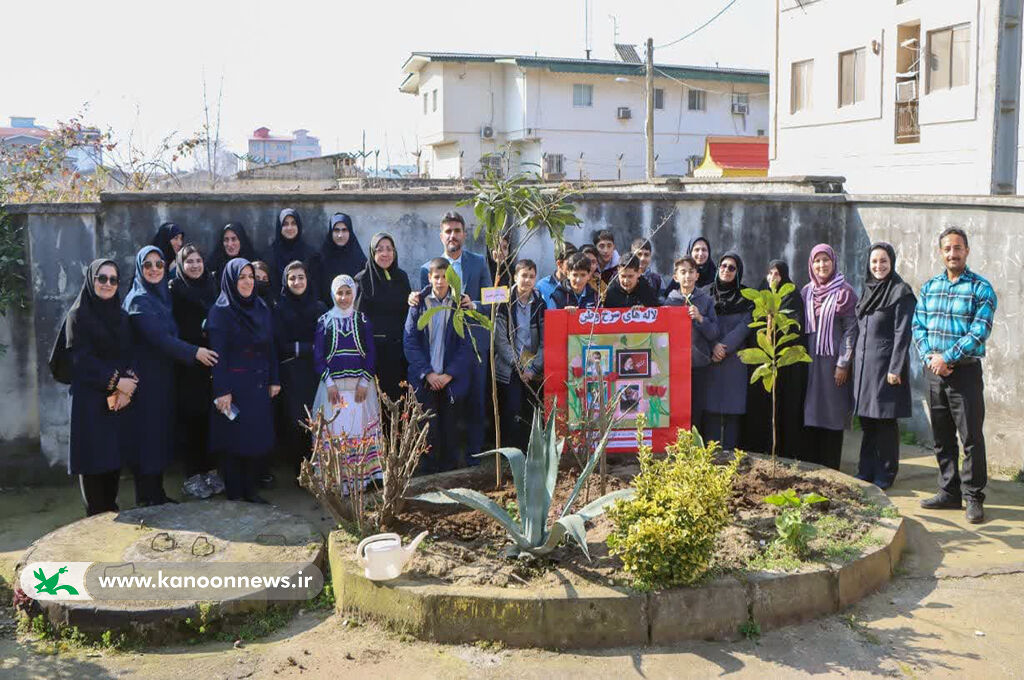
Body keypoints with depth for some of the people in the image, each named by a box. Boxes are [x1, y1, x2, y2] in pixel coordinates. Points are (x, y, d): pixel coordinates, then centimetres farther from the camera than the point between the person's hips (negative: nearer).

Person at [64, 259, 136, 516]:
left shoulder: (121, 316, 13)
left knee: (116, 456, 7)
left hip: (121, 398, 5)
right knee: (95, 457, -2)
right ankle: (97, 517, 6)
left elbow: (129, 355, 8)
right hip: (91, 399, -5)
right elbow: (82, 360, -11)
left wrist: (128, 384, -10)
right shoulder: (78, 315, -3)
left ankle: (112, 510, 18)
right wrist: (114, 381, -15)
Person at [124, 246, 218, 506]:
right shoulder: (138, 300, -11)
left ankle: (157, 493, 20)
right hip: (146, 377, -8)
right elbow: (157, 336, -20)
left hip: (164, 375, 8)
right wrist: (194, 352, -20)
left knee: (163, 433, 11)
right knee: (148, 434, -2)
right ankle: (146, 498, 7)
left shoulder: (163, 296, 13)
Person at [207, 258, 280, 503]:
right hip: (235, 386, -5)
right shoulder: (220, 312, -7)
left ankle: (251, 490, 17)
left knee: (260, 437, 6)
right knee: (235, 440, 0)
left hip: (260, 385, 6)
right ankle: (234, 494, 10)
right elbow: (218, 354, -12)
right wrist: (222, 391, -17)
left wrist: (274, 379, 7)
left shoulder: (261, 309, 11)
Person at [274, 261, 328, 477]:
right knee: (295, 423, -4)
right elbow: (280, 346, -4)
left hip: (316, 375, 2)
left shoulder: (320, 308, 9)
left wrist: (299, 348, -5)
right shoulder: (278, 310, 2)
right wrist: (312, 348, -7)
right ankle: (300, 473, 8)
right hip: (291, 376, -2)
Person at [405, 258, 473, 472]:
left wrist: (449, 374, -9)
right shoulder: (419, 304, 2)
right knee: (429, 429, 0)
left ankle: (450, 470, 15)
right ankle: (429, 470, 11)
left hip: (452, 380, 0)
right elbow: (410, 341, -1)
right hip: (425, 380, 0)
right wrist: (427, 372, -9)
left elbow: (466, 345, 0)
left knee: (450, 429, 4)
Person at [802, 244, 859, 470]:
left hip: (833, 360, -4)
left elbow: (850, 330, -7)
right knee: (810, 413, 4)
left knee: (832, 415, -1)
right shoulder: (807, 292, 10)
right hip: (809, 360, 4)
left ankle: (830, 469, 6)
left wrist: (843, 364, -12)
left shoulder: (844, 292, -4)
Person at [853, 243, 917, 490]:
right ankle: (866, 472, 20)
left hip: (885, 364, -7)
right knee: (867, 420, 11)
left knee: (885, 421, 0)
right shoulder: (868, 290, 13)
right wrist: (854, 362, 14)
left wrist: (895, 369, -17)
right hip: (863, 365, 7)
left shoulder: (901, 292, -8)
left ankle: (885, 476, 9)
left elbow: (902, 333, -13)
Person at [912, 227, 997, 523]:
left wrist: (947, 357, -18)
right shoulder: (929, 287, 10)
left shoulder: (981, 288, -5)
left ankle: (973, 496, 9)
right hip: (934, 371, 5)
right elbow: (918, 326, 6)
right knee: (942, 437, 12)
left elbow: (979, 332, -14)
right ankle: (949, 492, 23)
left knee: (971, 437, -2)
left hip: (965, 371, -5)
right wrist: (930, 356, -10)